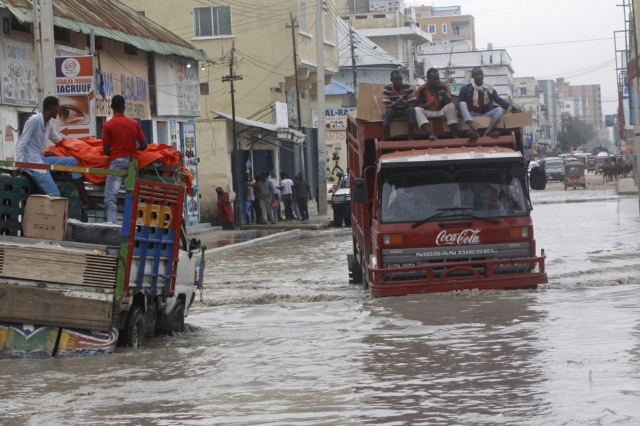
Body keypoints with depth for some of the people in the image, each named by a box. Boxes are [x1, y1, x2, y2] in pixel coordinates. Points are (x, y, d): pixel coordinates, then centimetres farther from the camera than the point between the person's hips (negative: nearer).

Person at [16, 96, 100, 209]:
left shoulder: (48, 124, 10)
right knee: (55, 195, -15)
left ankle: (85, 200, 3)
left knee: (72, 161, 4)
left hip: (43, 160, 9)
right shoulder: (34, 120, -16)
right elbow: (21, 144, -18)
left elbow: (59, 140, 28)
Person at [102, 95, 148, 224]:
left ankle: (112, 226, -28)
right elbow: (144, 145, 10)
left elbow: (106, 151, -2)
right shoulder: (134, 123, 10)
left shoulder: (108, 125, -1)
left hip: (117, 161, -4)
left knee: (110, 198, -11)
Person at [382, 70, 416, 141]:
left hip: (405, 111, 1)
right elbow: (387, 106, -19)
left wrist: (405, 103, -38)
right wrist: (396, 103, -41)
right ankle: (383, 138, -31)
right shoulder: (387, 89, -13)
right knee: (388, 111, -33)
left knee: (411, 110, -31)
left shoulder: (408, 88, -12)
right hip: (393, 112, -1)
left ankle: (411, 137, -30)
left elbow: (413, 104, -14)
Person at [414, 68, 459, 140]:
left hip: (441, 111, 0)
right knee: (417, 110, -31)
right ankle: (432, 135, -51)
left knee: (451, 106, -30)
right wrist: (428, 104, -27)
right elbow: (419, 105, -5)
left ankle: (454, 135, -36)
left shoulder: (444, 86, -2)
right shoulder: (422, 89, -3)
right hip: (428, 112, 0)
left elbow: (449, 101, -16)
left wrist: (444, 94, -40)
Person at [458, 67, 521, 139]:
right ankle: (475, 130, -55)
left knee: (499, 109, -22)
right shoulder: (466, 89, 5)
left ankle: (486, 133, -47)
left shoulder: (489, 89, 11)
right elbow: (460, 103, 5)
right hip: (471, 115, -2)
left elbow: (499, 100, 12)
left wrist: (513, 108, 5)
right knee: (462, 104, -30)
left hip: (485, 115, 2)